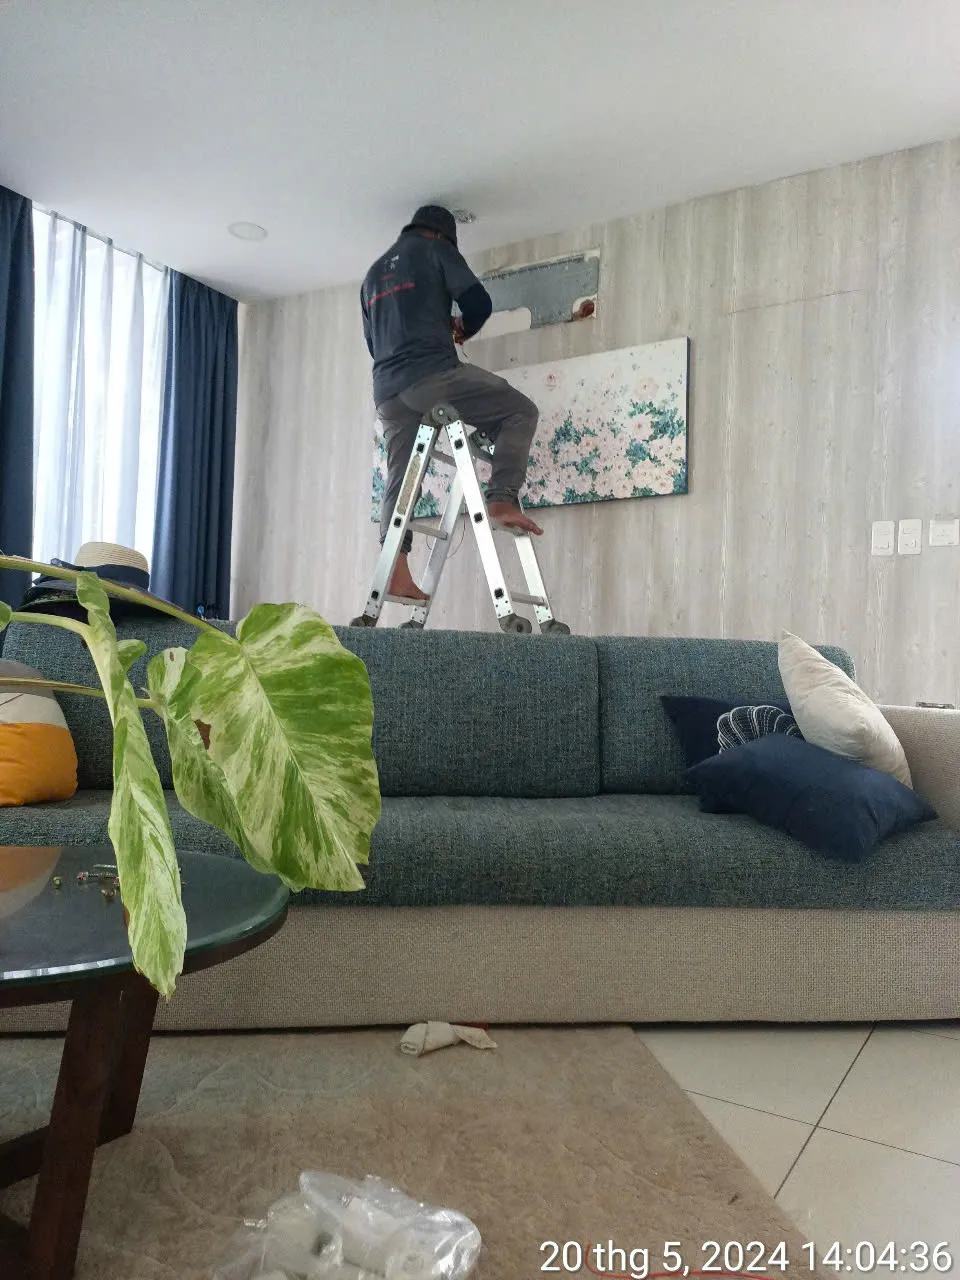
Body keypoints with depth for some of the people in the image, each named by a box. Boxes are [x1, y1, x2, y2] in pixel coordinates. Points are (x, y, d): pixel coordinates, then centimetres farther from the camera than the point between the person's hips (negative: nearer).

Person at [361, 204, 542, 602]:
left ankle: (396, 573, -1)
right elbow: (478, 302, 0)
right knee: (519, 411, 1)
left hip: (387, 390, 7)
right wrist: (463, 330, 22)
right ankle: (502, 500, -14)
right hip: (433, 374, -7)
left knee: (399, 479, 7)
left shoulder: (374, 272, 31)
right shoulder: (435, 249, 11)